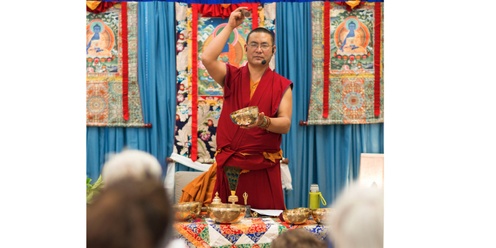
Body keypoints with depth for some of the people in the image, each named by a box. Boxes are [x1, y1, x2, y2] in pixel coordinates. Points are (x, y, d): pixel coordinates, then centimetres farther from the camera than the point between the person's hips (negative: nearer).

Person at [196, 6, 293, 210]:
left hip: (263, 168, -1)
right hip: (228, 165, 1)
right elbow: (207, 58, -9)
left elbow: (285, 124, -4)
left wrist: (264, 122, -25)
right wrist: (230, 27, -4)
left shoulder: (282, 85, 5)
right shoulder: (231, 77, 8)